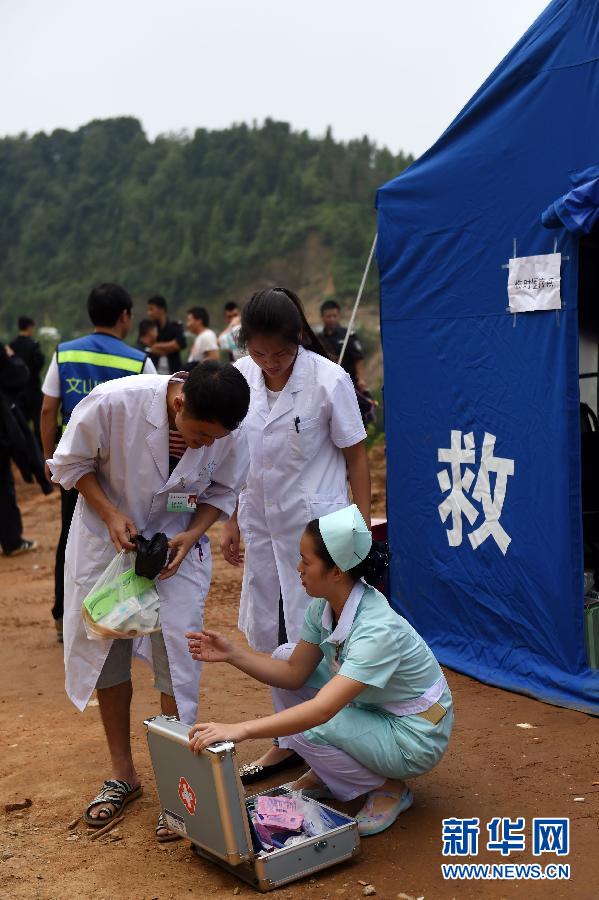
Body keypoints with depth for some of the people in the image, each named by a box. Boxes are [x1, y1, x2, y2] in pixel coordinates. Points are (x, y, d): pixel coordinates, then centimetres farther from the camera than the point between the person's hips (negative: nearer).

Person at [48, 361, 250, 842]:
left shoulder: (225, 432, -22)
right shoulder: (112, 403, -30)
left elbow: (223, 492, -3)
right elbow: (71, 462, -12)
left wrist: (190, 536, -19)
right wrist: (110, 514, -22)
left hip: (179, 543, 0)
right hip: (106, 537, 0)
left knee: (176, 656, -7)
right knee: (105, 652, 10)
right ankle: (123, 774, 29)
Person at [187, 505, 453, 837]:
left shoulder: (377, 629, -35)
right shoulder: (323, 607, -10)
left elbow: (322, 710, -44)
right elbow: (293, 672, -2)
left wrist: (239, 730, -49)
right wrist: (231, 654, -15)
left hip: (415, 737, -8)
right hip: (372, 709, 8)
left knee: (306, 729, -27)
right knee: (284, 656, 0)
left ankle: (389, 788, -2)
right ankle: (324, 773, 11)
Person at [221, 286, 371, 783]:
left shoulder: (329, 381, -15)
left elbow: (356, 456, -7)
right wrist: (231, 522, 10)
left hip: (317, 524, -5)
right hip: (262, 526, 5)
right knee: (270, 634, 12)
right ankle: (289, 740, 29)